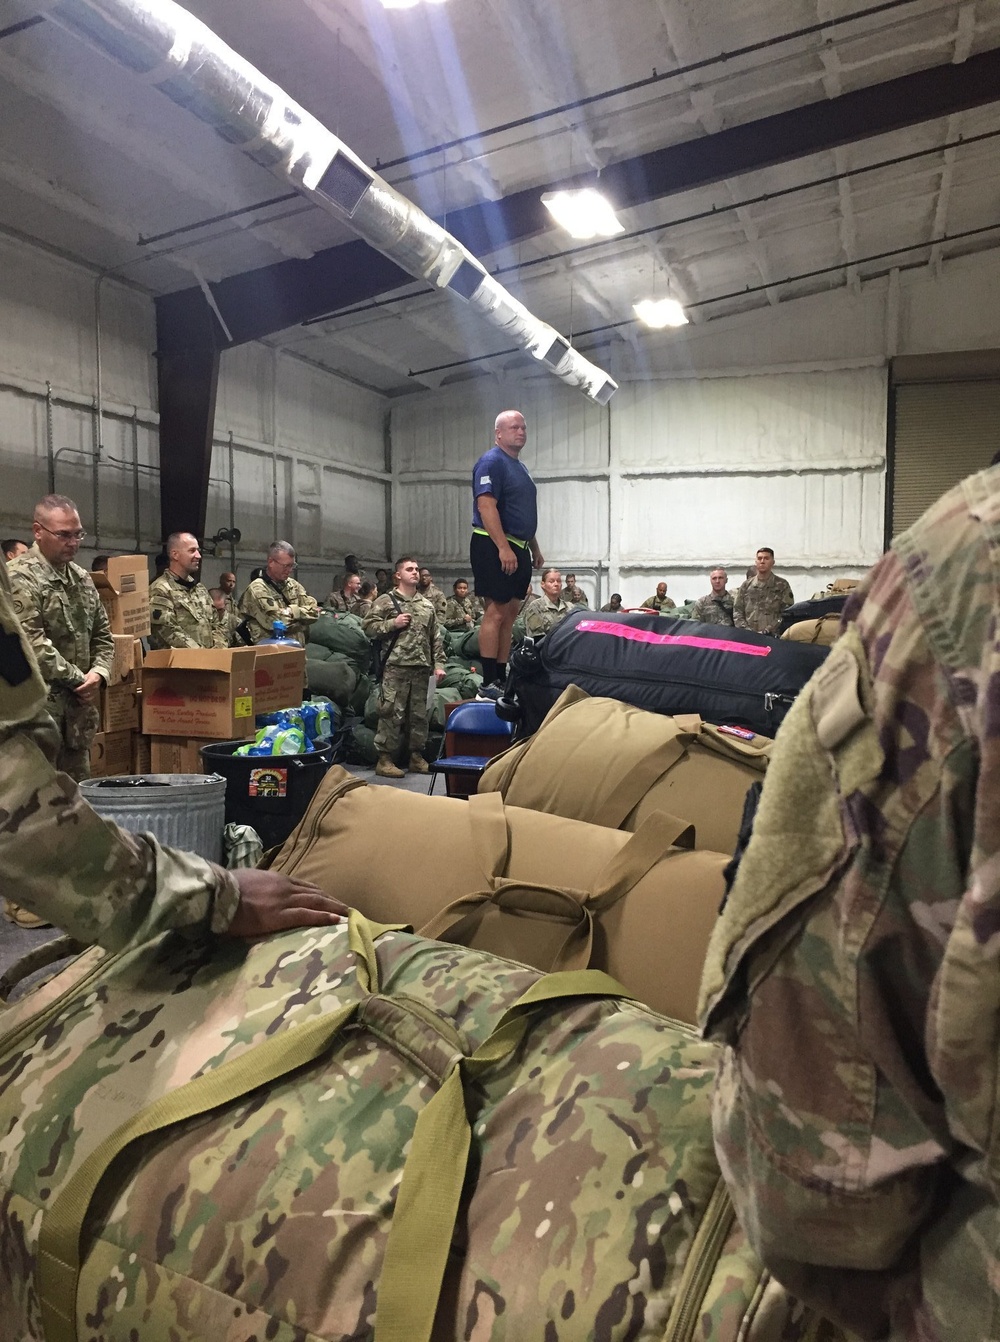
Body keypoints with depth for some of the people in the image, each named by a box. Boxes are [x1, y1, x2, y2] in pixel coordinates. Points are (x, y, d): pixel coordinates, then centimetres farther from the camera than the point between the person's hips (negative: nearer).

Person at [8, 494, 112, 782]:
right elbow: (31, 644, -18)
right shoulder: (21, 577, -11)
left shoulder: (82, 579, 14)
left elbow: (103, 635, 19)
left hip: (78, 707, 8)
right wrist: (80, 680, -12)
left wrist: (99, 672, 0)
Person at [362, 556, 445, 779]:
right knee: (391, 713, -6)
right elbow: (369, 627, -2)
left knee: (419, 713, 10)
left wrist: (439, 663, 8)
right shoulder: (386, 601, 2)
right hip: (396, 666, -5)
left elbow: (436, 637, 16)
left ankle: (416, 756, 20)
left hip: (421, 668, 5)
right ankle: (384, 759, 0)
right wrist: (393, 623, -11)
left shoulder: (427, 605, 16)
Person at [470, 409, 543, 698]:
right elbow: (486, 506, -19)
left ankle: (502, 678, 13)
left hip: (517, 549, 9)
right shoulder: (491, 462, -8)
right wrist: (503, 548, -25)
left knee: (509, 614, 8)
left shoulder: (519, 466, 21)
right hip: (494, 547, -9)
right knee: (495, 613, -11)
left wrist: (534, 549, 25)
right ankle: (489, 684, -10)